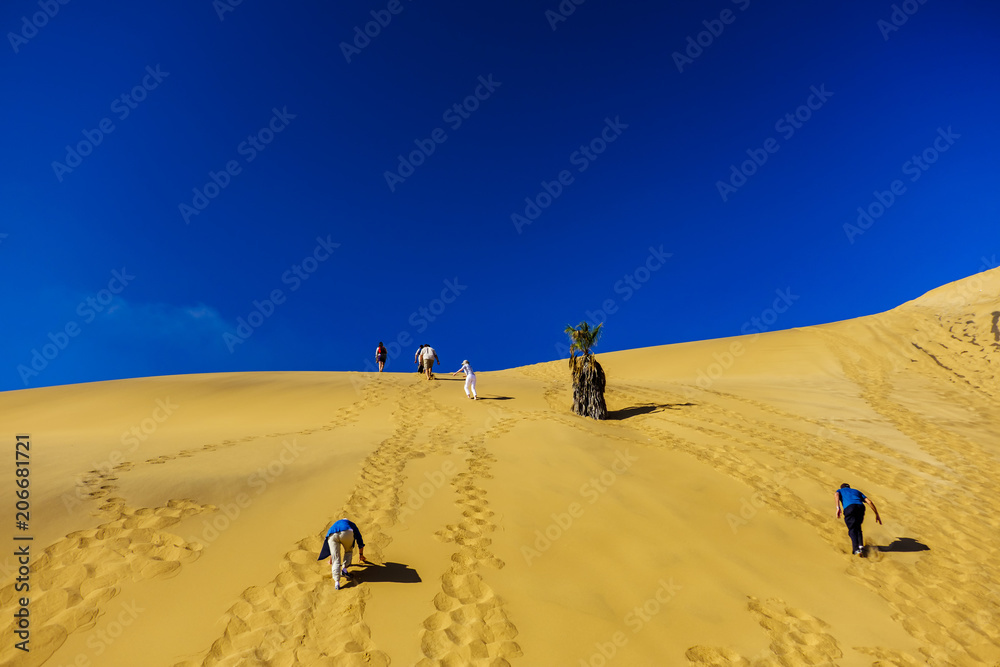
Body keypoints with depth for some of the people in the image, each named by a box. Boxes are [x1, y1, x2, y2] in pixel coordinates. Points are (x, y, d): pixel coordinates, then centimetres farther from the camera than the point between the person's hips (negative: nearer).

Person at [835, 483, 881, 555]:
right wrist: (877, 514, 25)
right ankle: (861, 546, 3)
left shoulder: (840, 490, 31)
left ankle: (856, 550, -19)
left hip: (849, 508, -3)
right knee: (858, 528, 22)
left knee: (852, 530, 0)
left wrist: (838, 508, -8)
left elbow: (837, 495, 4)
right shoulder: (856, 491, 40)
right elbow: (869, 501, 25)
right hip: (860, 507, 3)